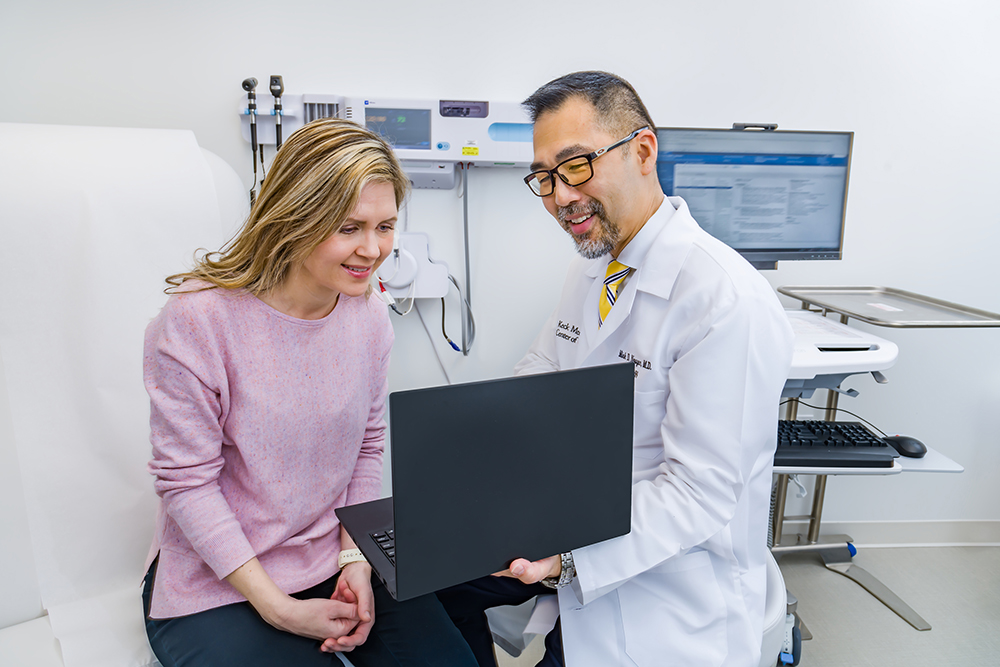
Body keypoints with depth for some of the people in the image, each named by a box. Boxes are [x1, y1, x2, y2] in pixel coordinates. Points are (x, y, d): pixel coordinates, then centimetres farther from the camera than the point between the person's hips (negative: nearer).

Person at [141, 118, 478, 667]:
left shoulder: (370, 317, -3)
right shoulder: (195, 321, -19)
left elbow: (367, 446, 5)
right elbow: (187, 482, -15)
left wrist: (356, 561, -7)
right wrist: (279, 609, -15)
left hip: (337, 563, 4)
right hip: (215, 584, -3)